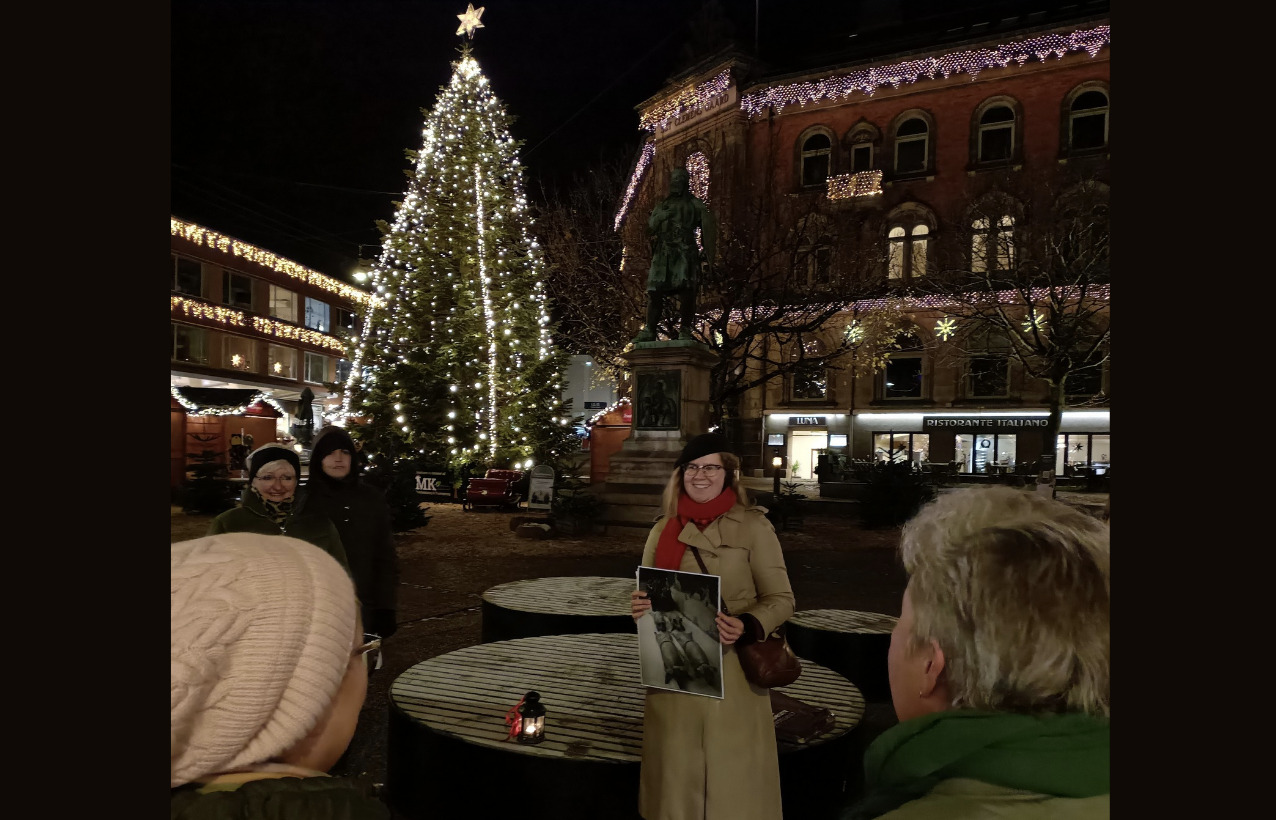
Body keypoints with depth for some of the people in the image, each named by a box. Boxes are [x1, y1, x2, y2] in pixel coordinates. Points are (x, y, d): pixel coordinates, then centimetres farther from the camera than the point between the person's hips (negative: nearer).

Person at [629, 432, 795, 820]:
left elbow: (780, 598, -2)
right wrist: (640, 607, -7)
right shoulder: (664, 529, 7)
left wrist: (747, 626, -21)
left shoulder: (753, 525, -5)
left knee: (732, 776, 4)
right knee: (677, 773, 11)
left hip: (732, 673, -3)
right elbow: (648, 596, 16)